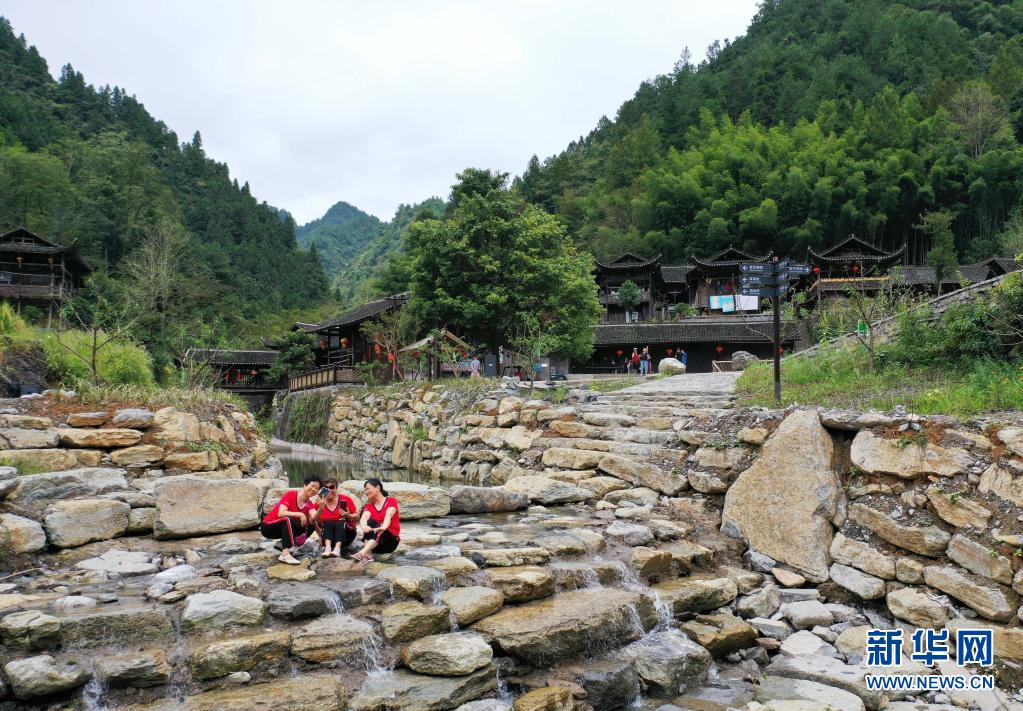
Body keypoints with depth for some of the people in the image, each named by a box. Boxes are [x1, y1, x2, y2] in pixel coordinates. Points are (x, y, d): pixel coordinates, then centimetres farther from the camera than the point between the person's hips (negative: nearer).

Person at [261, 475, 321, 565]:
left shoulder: (310, 503, -2)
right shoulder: (291, 494, -17)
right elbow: (281, 513, -29)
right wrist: (300, 515, -32)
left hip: (285, 527, 6)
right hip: (268, 527, -6)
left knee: (310, 526, -10)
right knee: (288, 519, -34)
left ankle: (283, 544, -9)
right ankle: (285, 555, -43)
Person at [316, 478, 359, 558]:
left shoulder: (345, 499, -4)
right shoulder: (320, 502, 1)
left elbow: (357, 517, -1)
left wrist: (348, 516, -21)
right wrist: (321, 508, -27)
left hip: (346, 534, -1)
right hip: (327, 536, 1)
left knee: (341, 522, -29)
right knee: (328, 522, -26)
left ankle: (337, 549, -53)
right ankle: (327, 548, -49)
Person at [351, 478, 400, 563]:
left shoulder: (391, 501, -1)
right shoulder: (369, 505, 8)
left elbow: (388, 516, -23)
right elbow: (364, 518, -15)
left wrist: (384, 527, -46)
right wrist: (364, 527, -40)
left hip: (391, 540, -3)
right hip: (373, 541, 3)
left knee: (380, 530, -33)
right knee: (370, 521, -24)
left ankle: (362, 553, -54)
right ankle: (368, 554, -44)